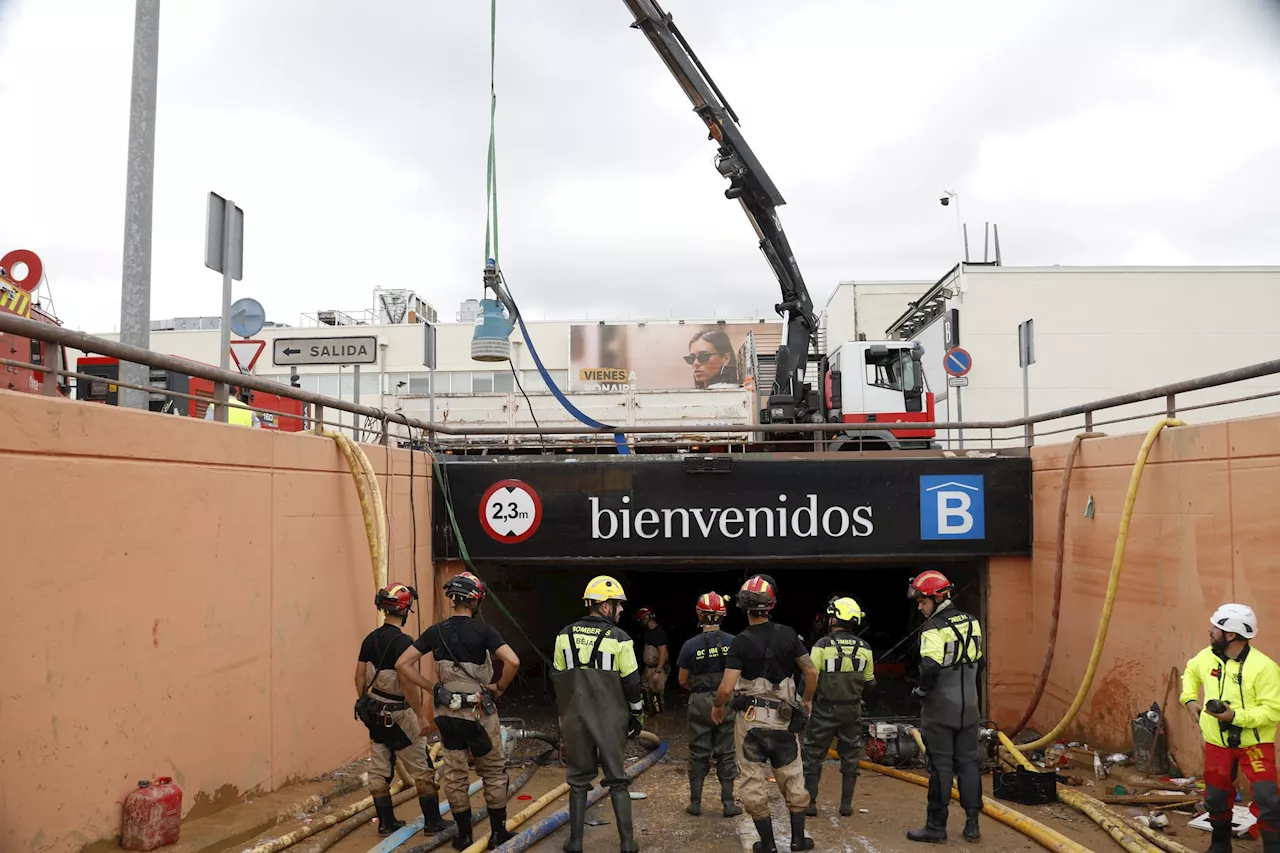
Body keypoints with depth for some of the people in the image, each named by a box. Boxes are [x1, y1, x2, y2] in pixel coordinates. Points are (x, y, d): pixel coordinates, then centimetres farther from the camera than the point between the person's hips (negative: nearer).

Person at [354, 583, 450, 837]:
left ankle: (386, 822, 21)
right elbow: (407, 682, -25)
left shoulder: (371, 639, 3)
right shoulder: (402, 641, -21)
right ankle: (432, 821, 13)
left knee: (380, 769, 13)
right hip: (396, 715, -7)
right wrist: (422, 716, -20)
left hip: (374, 711, 7)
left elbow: (359, 676, 8)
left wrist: (364, 704, 20)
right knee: (422, 768, 5)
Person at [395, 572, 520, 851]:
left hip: (447, 713, 3)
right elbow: (513, 661, -24)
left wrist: (432, 687, 3)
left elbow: (402, 664, -1)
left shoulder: (435, 632, -1)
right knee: (493, 773, 13)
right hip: (480, 712, -3)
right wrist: (499, 687, -7)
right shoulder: (483, 630, -12)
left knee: (455, 775, 13)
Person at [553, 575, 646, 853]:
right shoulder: (619, 639, -11)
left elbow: (558, 678, 7)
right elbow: (632, 683, -6)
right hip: (610, 718, -2)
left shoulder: (565, 636, 0)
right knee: (617, 780, 10)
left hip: (575, 716, 2)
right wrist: (637, 714, 7)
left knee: (578, 779, 14)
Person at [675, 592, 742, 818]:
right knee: (726, 754, 10)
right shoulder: (733, 643, -9)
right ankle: (728, 803, 13)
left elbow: (683, 681, 0)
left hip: (700, 703, 0)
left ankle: (695, 802, 17)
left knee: (698, 754, 11)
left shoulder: (690, 646, -11)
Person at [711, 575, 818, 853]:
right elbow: (811, 671, 2)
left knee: (754, 782, 8)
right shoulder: (788, 635, -3)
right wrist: (807, 700, 19)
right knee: (792, 779, 17)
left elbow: (727, 688, -16)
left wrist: (717, 707, 4)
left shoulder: (741, 642, -13)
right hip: (783, 718, 3)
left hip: (750, 718, -3)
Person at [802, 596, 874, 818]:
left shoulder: (822, 646, -14)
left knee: (813, 756, 8)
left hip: (825, 710, -3)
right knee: (850, 756, 14)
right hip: (852, 711, 3)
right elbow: (869, 683, 7)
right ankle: (846, 804, 17)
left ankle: (810, 803, 9)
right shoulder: (864, 649, -2)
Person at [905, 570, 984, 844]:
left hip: (940, 708, -6)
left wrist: (921, 689, -10)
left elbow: (930, 668, -28)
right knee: (968, 762, 13)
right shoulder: (971, 623, 6)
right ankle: (972, 823, 15)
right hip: (968, 706, 6)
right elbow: (978, 660, 15)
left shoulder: (934, 629, -18)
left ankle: (936, 826, 9)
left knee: (941, 765, 1)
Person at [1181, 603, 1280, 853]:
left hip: (1255, 744, -5)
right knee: (1216, 797, 16)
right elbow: (1190, 672, 20)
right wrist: (1189, 700, 6)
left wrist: (1236, 716, -31)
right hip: (1217, 743, 6)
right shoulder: (1207, 656, -2)